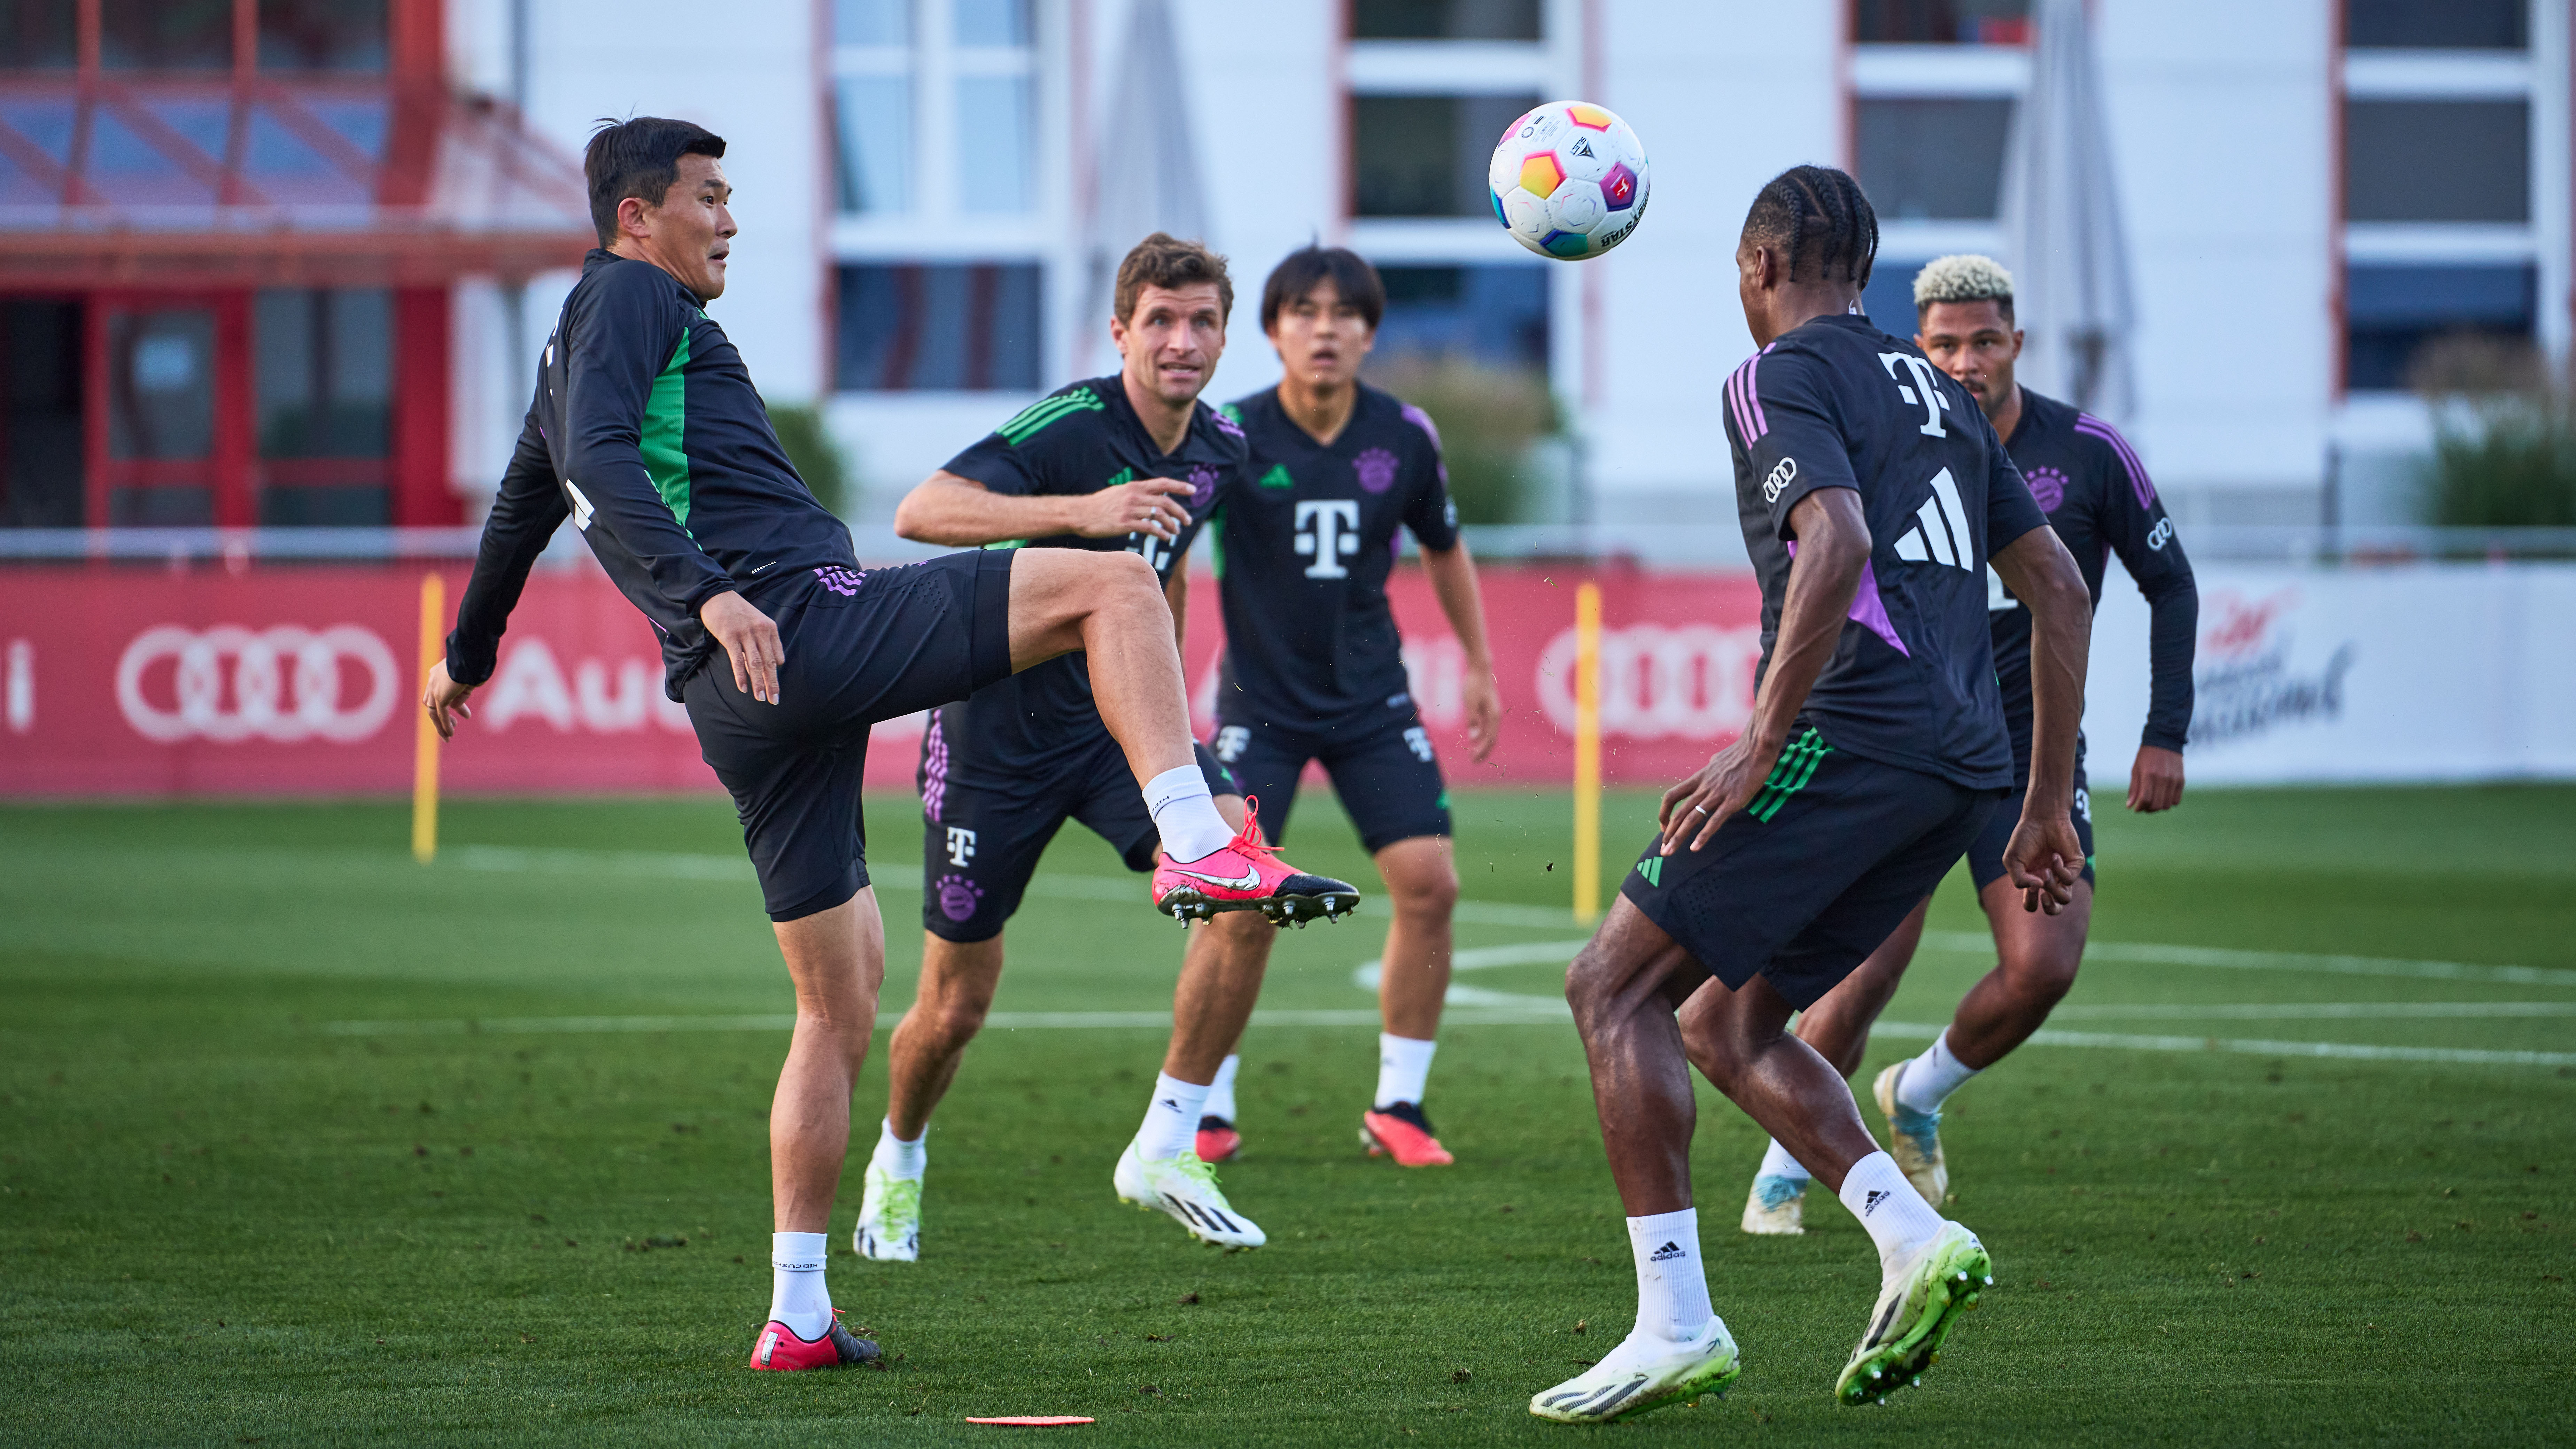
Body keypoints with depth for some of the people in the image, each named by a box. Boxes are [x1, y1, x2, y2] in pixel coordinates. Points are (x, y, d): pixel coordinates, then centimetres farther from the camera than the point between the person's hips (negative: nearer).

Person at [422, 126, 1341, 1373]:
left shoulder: (571, 351, 29)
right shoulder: (629, 298, 2)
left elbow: (522, 509, 44)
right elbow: (602, 463, -17)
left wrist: (467, 654, 59)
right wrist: (707, 594, -28)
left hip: (735, 702, 9)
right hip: (806, 618, -9)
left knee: (839, 1008, 13)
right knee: (1113, 583, -11)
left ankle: (796, 1313, 12)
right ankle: (1197, 844, -29)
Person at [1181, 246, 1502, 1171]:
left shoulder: (1405, 436, -3)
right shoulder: (1233, 436, -14)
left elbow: (1443, 546, 14)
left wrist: (1478, 664, 17)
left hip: (1371, 696, 3)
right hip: (1260, 701, -3)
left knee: (1428, 884, -8)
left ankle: (1398, 1106, 6)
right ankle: (1206, 1111, 3)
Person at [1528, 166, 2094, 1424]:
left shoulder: (1783, 377, -1)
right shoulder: (1934, 391, 25)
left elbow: (1837, 543, -19)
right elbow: (2056, 587, 23)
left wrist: (1762, 743, -19)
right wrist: (2045, 803, 24)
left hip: (1853, 739, -8)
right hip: (1963, 760, 8)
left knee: (1614, 986, -2)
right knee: (1733, 1025, 17)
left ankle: (1676, 1323, -10)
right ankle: (1915, 1240, -2)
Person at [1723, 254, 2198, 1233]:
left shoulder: (2089, 452, -5)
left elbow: (2168, 582, 6)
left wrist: (2165, 735, 0)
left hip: (2033, 745, 1)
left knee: (2042, 967, -15)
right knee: (1862, 975, -13)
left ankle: (1918, 1097, 15)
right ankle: (1782, 1172, 7)